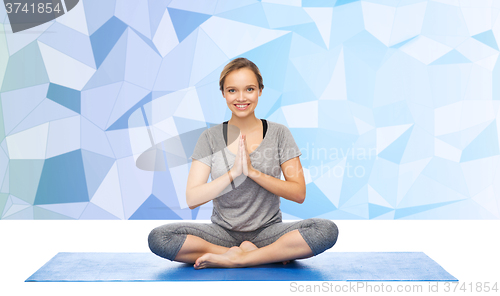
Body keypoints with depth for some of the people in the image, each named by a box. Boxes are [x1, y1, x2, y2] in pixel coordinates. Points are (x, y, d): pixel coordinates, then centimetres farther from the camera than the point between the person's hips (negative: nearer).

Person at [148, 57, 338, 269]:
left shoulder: (278, 133, 1)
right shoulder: (210, 138, 1)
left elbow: (299, 194, -5)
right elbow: (192, 199, -7)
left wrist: (253, 172, -17)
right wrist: (233, 173, -19)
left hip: (267, 231, -1)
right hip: (223, 232, 1)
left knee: (327, 230, -28)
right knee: (158, 237, -26)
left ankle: (232, 258, -21)